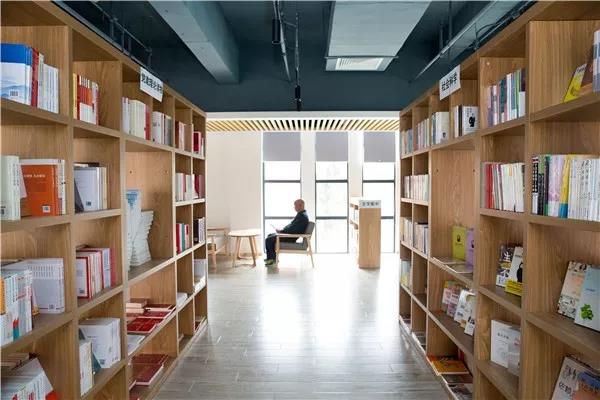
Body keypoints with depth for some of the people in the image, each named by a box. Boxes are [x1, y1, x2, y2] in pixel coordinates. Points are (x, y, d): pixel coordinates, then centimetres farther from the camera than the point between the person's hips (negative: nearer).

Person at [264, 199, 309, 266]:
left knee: (268, 240, -13)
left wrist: (281, 231, -16)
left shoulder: (302, 216, -22)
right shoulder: (301, 214, 12)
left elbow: (292, 229, -27)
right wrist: (282, 230, 6)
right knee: (270, 235, 18)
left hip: (291, 237, -11)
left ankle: (271, 259, 2)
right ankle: (272, 257, 20)